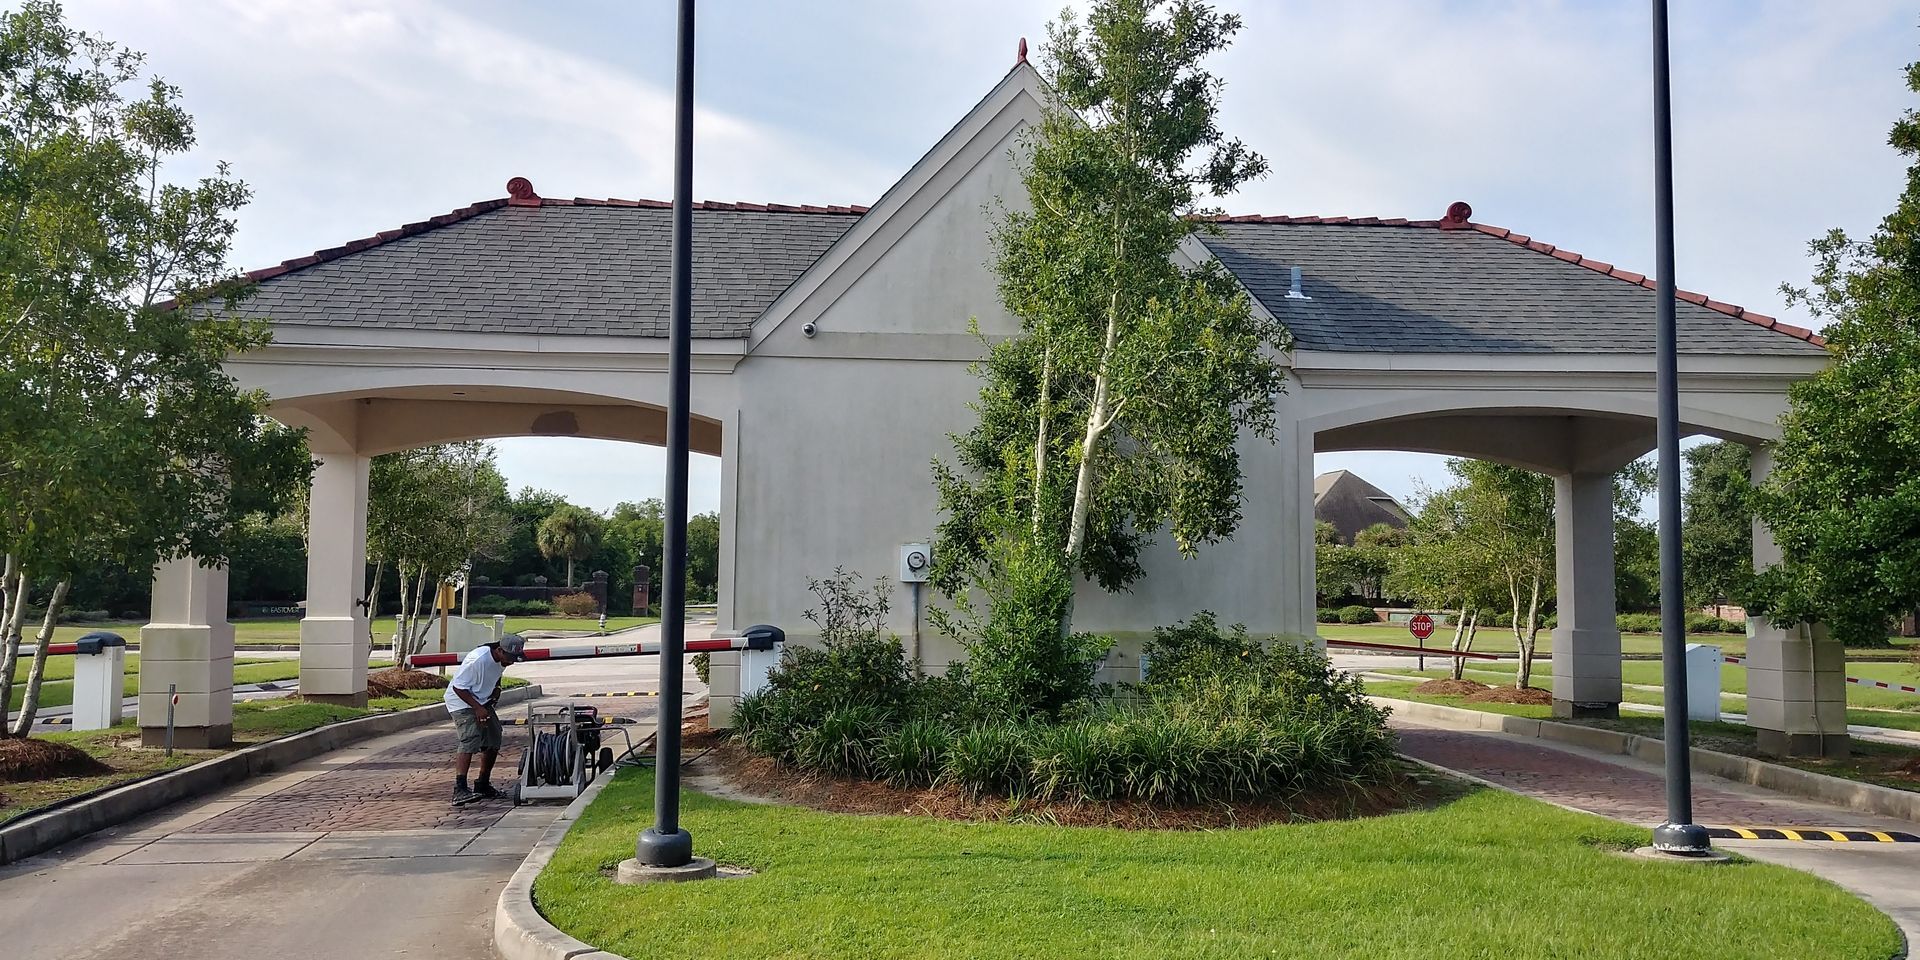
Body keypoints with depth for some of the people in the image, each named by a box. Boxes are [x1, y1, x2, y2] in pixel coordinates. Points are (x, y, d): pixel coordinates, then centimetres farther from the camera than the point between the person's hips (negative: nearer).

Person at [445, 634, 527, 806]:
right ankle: (459, 790, -32)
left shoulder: (501, 659, -4)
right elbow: (458, 687, -25)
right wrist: (477, 708, -27)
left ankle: (482, 785, 24)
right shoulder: (478, 660, -30)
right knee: (470, 741, -25)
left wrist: (496, 689, -1)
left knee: (493, 742, 11)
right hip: (462, 702, -9)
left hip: (483, 702, 9)